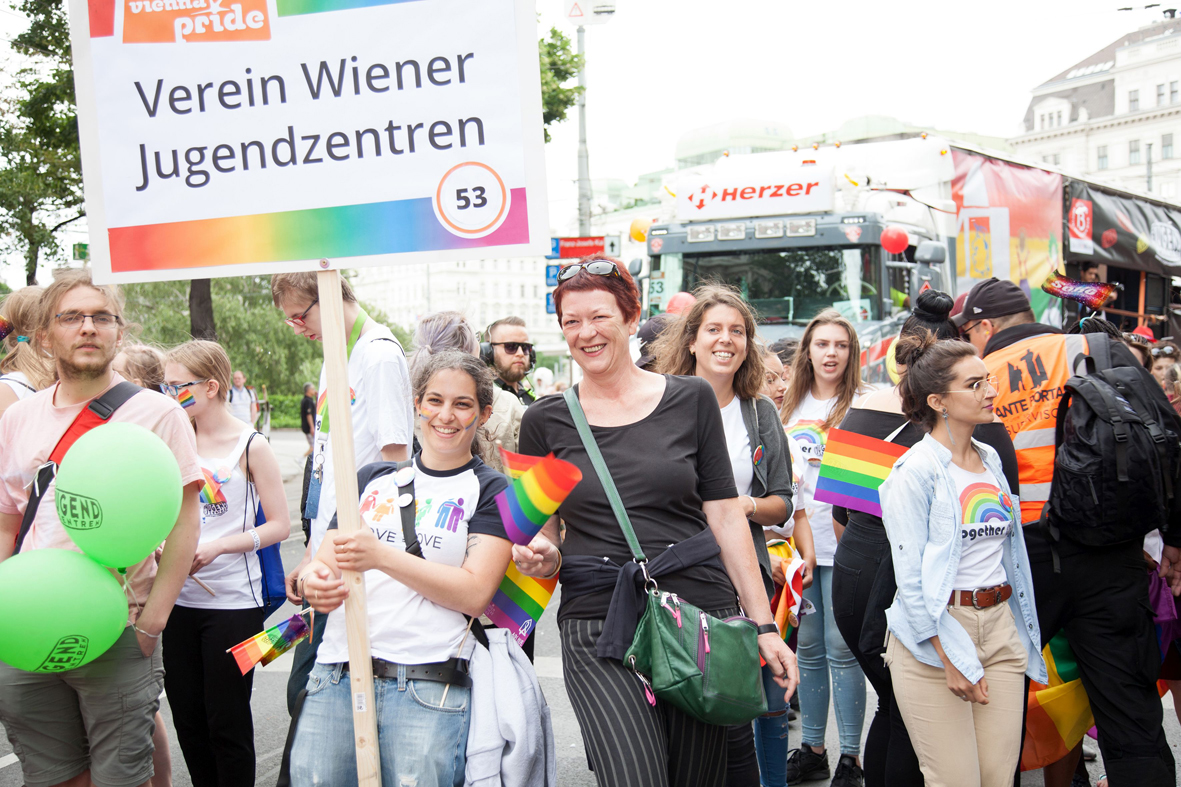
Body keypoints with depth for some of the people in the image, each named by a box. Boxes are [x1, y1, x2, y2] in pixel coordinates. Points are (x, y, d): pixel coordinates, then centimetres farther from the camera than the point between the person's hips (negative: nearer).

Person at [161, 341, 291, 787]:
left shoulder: (250, 446, -7)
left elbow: (280, 525, -8)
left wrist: (216, 547, -17)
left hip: (232, 602, -5)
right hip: (181, 599, 5)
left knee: (226, 719, 2)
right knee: (186, 715, 12)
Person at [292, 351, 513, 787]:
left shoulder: (490, 490, 3)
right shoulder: (373, 478, 16)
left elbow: (475, 593, -8)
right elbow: (325, 560, 14)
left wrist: (382, 556, -16)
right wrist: (314, 579, -10)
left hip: (427, 688, -3)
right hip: (335, 676, 4)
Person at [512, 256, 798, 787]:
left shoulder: (691, 399, 5)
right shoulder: (545, 420, 5)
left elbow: (725, 515, 4)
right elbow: (544, 534, 13)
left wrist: (763, 626, 1)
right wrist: (543, 557, -11)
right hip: (598, 623, -1)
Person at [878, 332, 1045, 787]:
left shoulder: (991, 460, 12)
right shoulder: (916, 471, -11)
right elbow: (910, 578, -14)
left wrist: (1017, 628, 14)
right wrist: (950, 659, -17)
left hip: (1001, 627, 7)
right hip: (934, 634, -7)